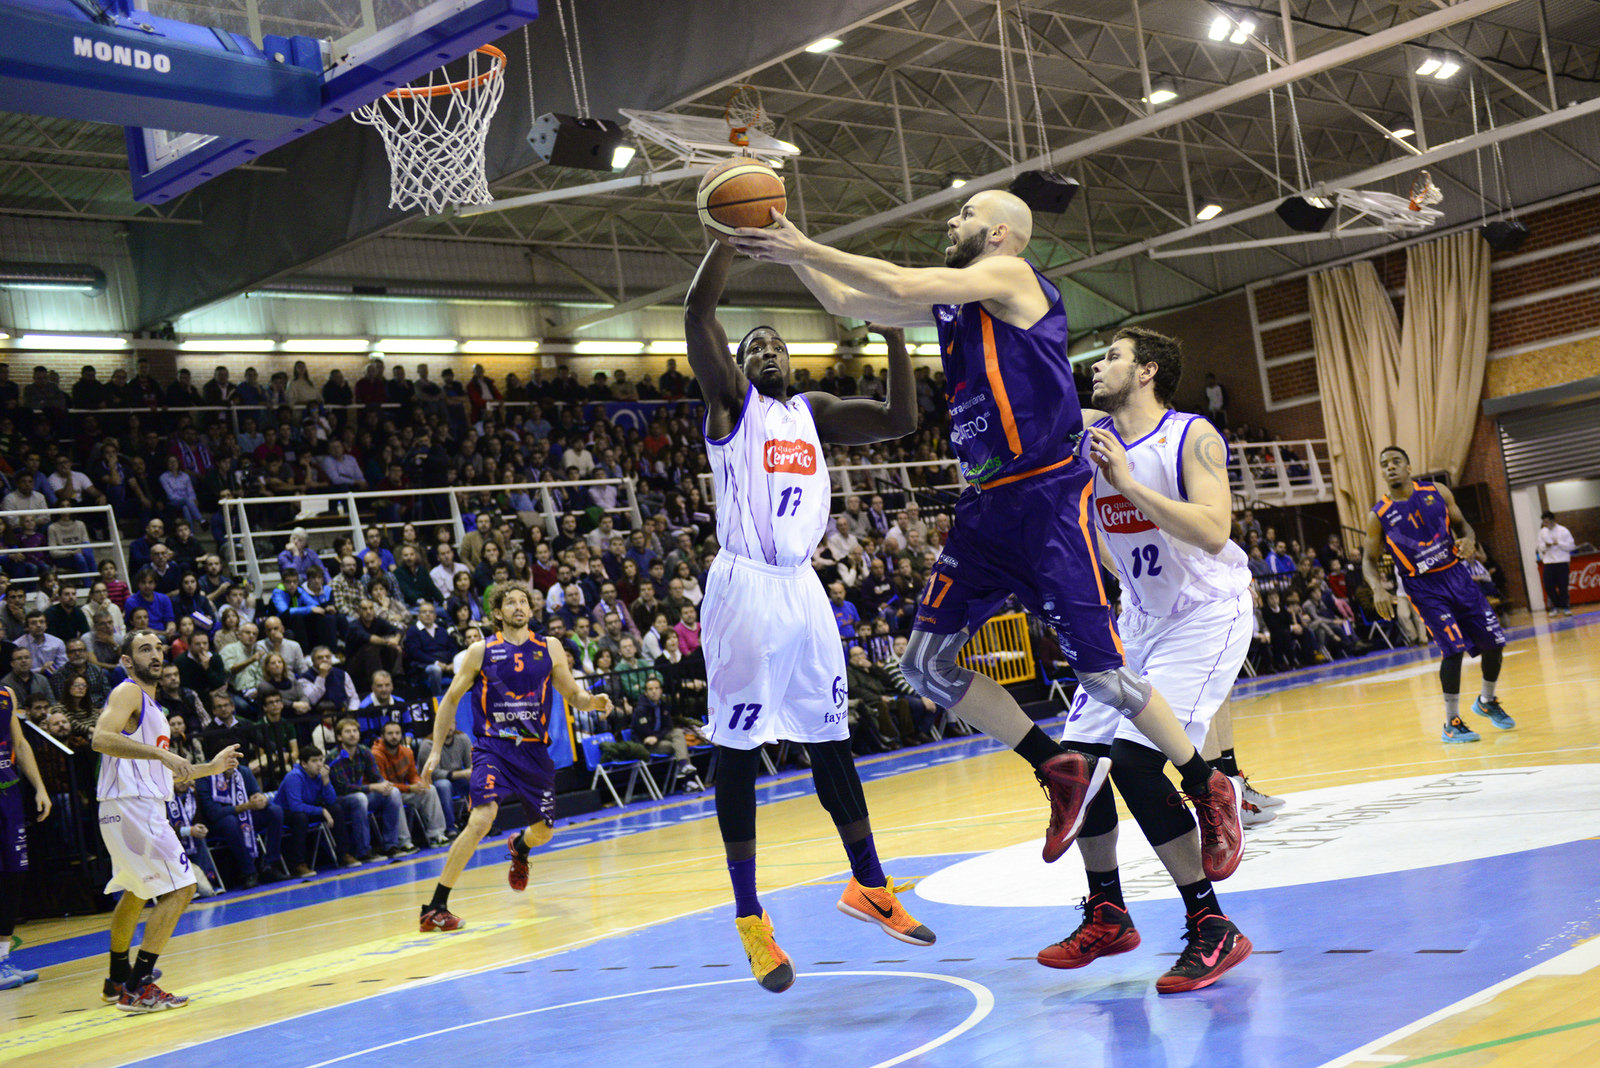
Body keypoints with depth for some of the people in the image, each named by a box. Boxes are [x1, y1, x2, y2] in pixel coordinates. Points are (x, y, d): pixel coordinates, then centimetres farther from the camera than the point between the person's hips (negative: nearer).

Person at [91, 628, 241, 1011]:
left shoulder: (150, 705, 22)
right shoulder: (128, 692, -8)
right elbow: (102, 738, -26)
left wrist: (211, 767, 27)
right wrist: (161, 753, -32)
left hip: (143, 807, 11)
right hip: (132, 806, -11)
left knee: (136, 893, 25)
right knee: (179, 888, -13)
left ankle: (118, 979, 40)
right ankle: (137, 987, -13)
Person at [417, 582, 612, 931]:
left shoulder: (549, 649, 6)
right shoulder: (481, 651, 0)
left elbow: (572, 696, 12)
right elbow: (450, 699, 7)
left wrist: (592, 702, -12)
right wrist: (436, 749, 1)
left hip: (534, 750, 4)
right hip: (493, 748, -4)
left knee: (543, 831, 13)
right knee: (481, 820, -24)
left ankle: (519, 847, 54)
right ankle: (435, 908, -18)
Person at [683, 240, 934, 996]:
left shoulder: (814, 412, 15)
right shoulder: (731, 401, 0)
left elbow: (902, 420, 10)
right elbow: (697, 312, -15)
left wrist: (895, 335, 3)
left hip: (802, 590, 6)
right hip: (743, 588, -6)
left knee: (831, 743, 12)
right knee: (737, 751, -2)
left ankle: (870, 887, 23)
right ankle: (749, 919, 4)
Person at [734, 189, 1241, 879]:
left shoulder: (1009, 275, -8)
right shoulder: (951, 299, 17)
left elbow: (900, 285, -20)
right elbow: (845, 301, 22)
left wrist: (807, 250, -14)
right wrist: (791, 247, 11)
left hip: (1048, 497, -8)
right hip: (986, 506, 9)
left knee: (1101, 672, -7)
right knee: (926, 664, 2)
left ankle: (1209, 791, 14)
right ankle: (1061, 771, 13)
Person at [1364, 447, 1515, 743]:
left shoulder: (1437, 492, 1)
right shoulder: (1379, 515, -6)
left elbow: (1461, 523, 12)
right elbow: (1369, 559, 1)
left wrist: (1469, 539, -12)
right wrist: (1378, 588, -17)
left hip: (1456, 574, 4)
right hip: (1423, 587, -4)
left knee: (1493, 642, 6)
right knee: (1454, 649, -15)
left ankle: (1487, 701, 32)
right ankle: (1452, 724, -2)